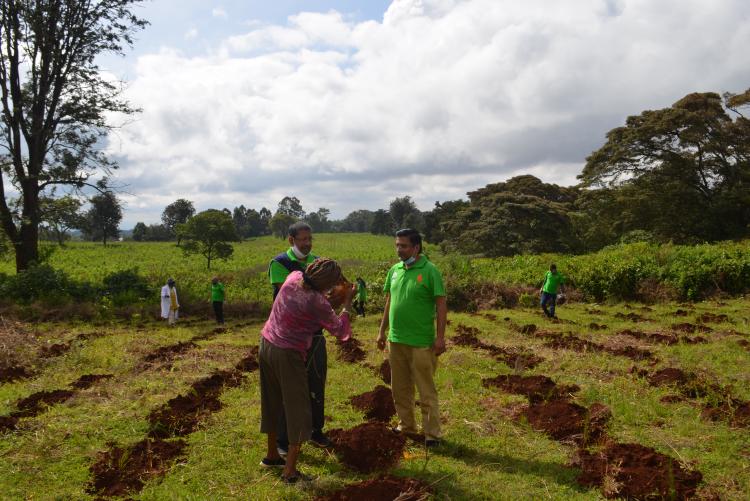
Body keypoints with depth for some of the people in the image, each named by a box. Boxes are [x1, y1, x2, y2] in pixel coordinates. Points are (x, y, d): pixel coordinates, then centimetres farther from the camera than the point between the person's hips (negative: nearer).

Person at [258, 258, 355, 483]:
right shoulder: (317, 302, -21)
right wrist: (347, 304, 3)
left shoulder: (294, 277, -3)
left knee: (272, 404, 21)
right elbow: (340, 331, -8)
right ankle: (290, 471, 5)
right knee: (298, 412, 3)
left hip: (266, 345, 8)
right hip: (287, 355, -8)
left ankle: (272, 454, 36)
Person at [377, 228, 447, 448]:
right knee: (400, 388, 17)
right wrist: (382, 331, 14)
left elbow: (441, 305, -11)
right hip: (395, 340, 6)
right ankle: (406, 426, 32)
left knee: (426, 391, 3)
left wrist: (440, 337, -15)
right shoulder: (394, 270, 7)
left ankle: (432, 434, 13)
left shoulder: (429, 271, -11)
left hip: (421, 342, -6)